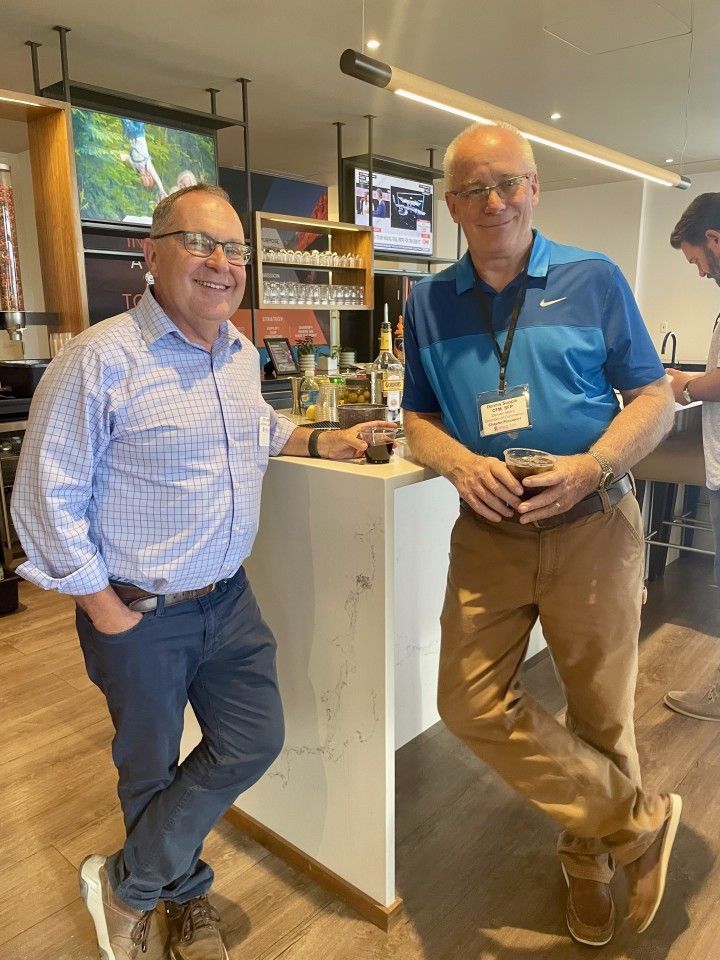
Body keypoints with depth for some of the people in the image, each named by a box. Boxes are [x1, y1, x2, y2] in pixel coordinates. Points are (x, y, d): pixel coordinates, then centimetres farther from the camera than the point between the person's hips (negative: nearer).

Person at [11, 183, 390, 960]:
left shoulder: (241, 355, 4)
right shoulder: (100, 360, -19)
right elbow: (47, 500, -17)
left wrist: (319, 442, 8)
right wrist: (105, 611, -14)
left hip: (229, 599, 7)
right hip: (140, 615, -6)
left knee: (254, 743, 13)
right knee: (151, 770, 15)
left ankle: (128, 884, 34)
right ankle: (186, 896, 44)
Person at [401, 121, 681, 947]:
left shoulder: (594, 280, -1)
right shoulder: (429, 303, 6)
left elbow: (653, 399, 0)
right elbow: (419, 419, 8)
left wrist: (589, 467, -19)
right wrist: (461, 464, -14)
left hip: (592, 527, -2)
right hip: (487, 533, 3)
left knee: (600, 715, 10)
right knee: (471, 706, -1)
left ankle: (589, 857, 41)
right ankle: (639, 823, 20)